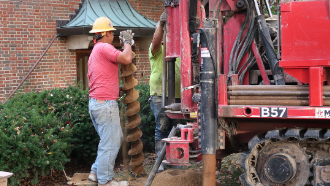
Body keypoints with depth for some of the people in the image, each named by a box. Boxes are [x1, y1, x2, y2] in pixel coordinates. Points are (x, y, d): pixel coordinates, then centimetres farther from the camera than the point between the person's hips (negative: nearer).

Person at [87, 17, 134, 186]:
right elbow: (126, 59, -21)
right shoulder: (104, 47, -11)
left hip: (95, 102, 11)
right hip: (105, 103, -11)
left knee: (115, 139, 18)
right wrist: (127, 42, -4)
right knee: (110, 143, -4)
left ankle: (96, 172, 22)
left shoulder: (95, 51, 22)